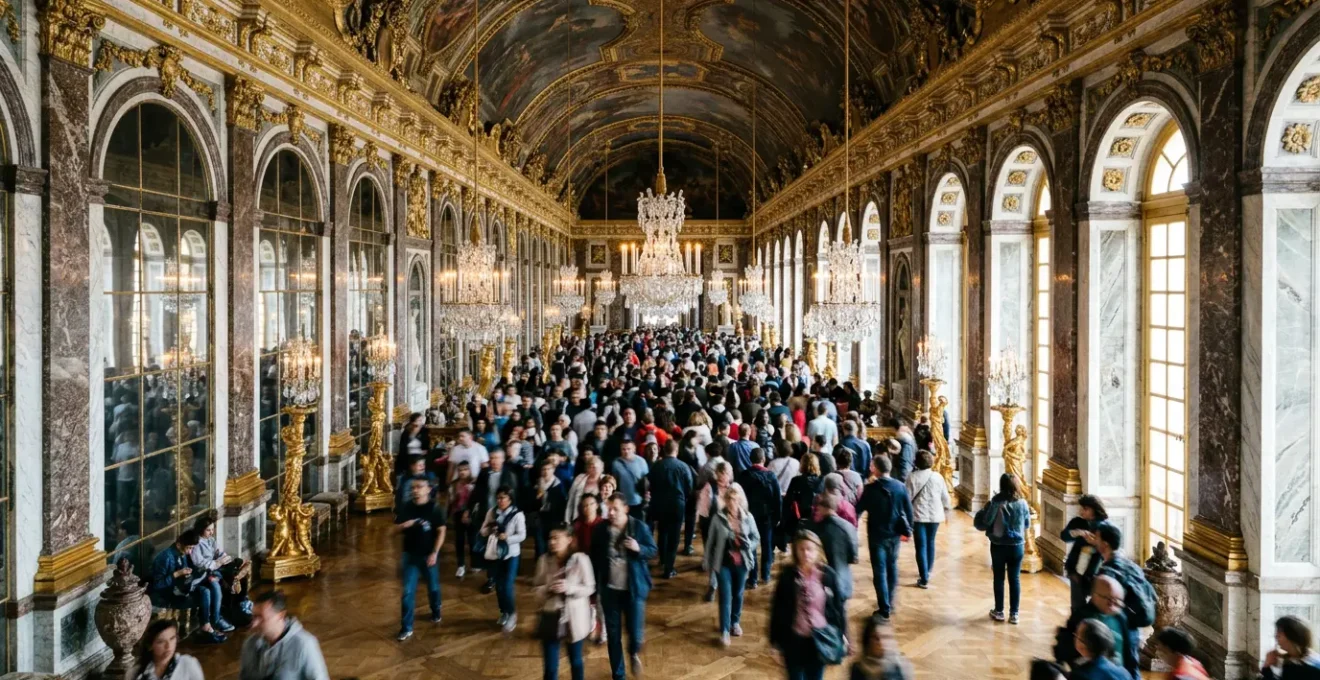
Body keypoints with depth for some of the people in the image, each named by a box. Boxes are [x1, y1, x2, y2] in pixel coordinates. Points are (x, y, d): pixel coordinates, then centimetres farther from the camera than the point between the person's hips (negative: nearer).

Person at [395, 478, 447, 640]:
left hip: (429, 555, -2)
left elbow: (441, 532, -11)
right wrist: (404, 525, -19)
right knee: (408, 592, 1)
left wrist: (435, 553, -16)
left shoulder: (435, 508, -12)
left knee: (433, 587, 17)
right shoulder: (406, 508, -2)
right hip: (410, 555, 2)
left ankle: (436, 612, 44)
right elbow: (396, 528, 5)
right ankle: (406, 628, 8)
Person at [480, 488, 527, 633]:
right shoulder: (492, 512, -1)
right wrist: (489, 529, -18)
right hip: (493, 553, 4)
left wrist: (507, 537, -29)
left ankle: (511, 614, 8)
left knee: (507, 587, -9)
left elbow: (522, 535, -14)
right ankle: (504, 613, 32)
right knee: (498, 586, 14)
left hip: (510, 554, -4)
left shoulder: (517, 514, -12)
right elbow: (483, 531, 4)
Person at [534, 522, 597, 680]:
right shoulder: (544, 560, -5)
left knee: (575, 661, 19)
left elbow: (589, 588, -8)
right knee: (550, 666, 5)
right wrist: (548, 588, -19)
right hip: (551, 617, 2)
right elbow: (536, 588, 3)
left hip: (574, 618, -2)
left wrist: (569, 587, -23)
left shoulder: (580, 559, -14)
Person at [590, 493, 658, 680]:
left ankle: (634, 653, 37)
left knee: (635, 632, 1)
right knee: (613, 634, 9)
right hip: (609, 589, 2)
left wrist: (638, 548, -24)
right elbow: (594, 558, 3)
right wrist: (594, 587, 3)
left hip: (634, 588, -2)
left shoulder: (639, 526, -8)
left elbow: (653, 552, -2)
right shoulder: (601, 528, -4)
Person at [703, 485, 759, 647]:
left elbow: (756, 538, 4)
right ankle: (724, 630, 5)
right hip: (723, 563, -2)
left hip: (742, 563, 2)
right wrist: (707, 562, 2)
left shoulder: (748, 517, -8)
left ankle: (735, 622, 38)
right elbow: (710, 541, -2)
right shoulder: (718, 518, -11)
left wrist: (748, 544, -18)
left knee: (738, 594, 18)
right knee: (725, 596, -3)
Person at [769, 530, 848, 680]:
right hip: (794, 638, 0)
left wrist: (841, 634, 2)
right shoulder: (787, 575, -9)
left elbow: (838, 605, 0)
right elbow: (777, 608, -4)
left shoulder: (827, 574, -8)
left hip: (820, 638, 1)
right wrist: (775, 637, -1)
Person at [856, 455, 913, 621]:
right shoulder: (901, 487, -2)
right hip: (894, 534, 5)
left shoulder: (870, 488, -14)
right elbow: (909, 510, 3)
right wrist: (908, 529, 15)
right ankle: (890, 603, 30)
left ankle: (884, 608, 1)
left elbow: (859, 509, -10)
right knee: (892, 567, 20)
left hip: (877, 534, -4)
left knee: (879, 571, 2)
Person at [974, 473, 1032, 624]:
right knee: (1015, 580, 10)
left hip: (998, 546, -2)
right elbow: (1027, 525, 8)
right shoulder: (1022, 503, -6)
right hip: (1017, 546, 2)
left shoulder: (995, 503, -15)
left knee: (999, 579, 11)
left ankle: (999, 611, 20)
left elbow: (981, 524, -13)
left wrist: (981, 512, 6)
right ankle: (1014, 614, 14)